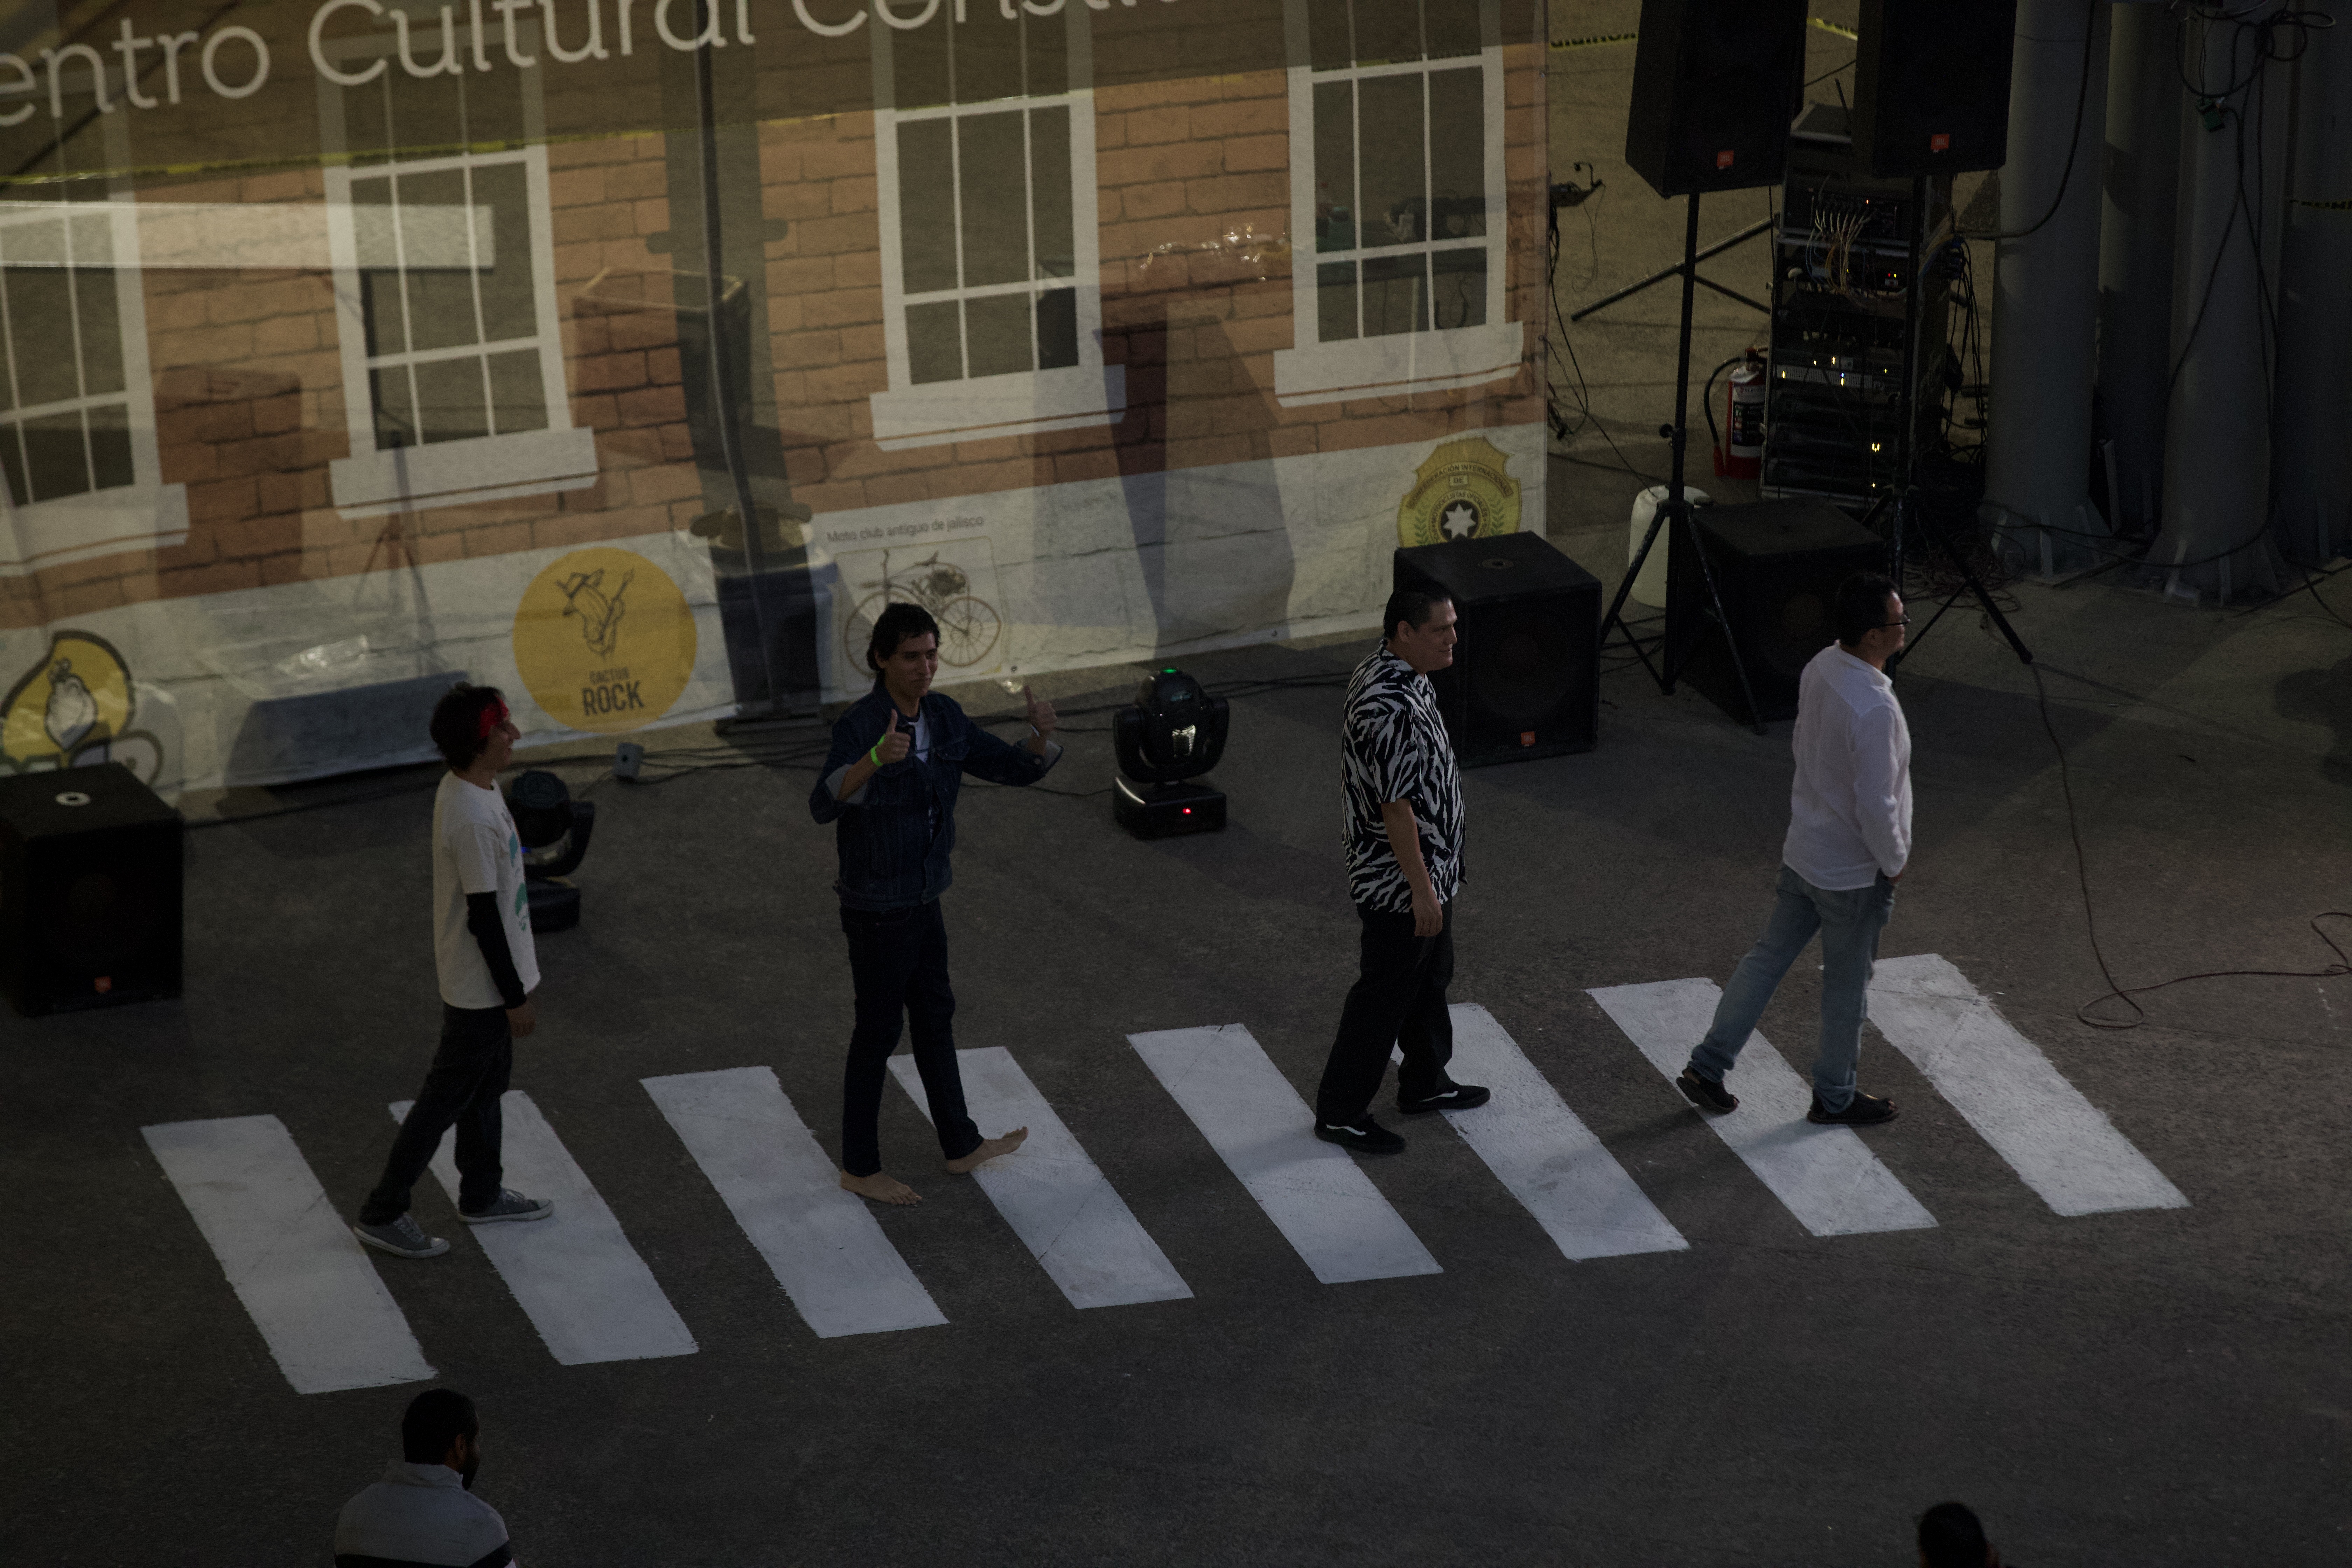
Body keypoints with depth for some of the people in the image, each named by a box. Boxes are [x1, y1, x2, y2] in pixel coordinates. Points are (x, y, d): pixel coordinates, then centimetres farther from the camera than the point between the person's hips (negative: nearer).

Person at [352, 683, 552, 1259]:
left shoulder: (474, 788, 0)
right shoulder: (473, 819, -31)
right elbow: (484, 917, -26)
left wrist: (515, 987, 21)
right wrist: (516, 997, -17)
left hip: (489, 981, 10)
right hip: (480, 988, -10)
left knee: (489, 1082, 23)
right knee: (446, 1097, 3)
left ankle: (483, 1194, 40)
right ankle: (383, 1213, 14)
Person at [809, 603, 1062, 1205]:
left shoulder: (945, 718, -3)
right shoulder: (858, 727, -27)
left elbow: (1021, 769, -2)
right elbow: (824, 806, -44)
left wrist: (1042, 730, -25)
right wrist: (876, 758, -62)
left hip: (921, 899, 8)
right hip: (877, 908, -8)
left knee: (934, 1016, 22)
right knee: (879, 1032, 7)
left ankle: (960, 1145, 39)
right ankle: (860, 1167, 26)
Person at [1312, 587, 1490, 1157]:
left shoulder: (1385, 672, 2)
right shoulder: (1392, 707, -32)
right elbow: (1396, 806, -28)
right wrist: (1422, 889, -22)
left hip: (1429, 868, 10)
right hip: (1402, 882, -10)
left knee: (1430, 977, 24)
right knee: (1384, 995, 3)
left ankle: (1425, 1083, 41)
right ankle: (1340, 1112, 16)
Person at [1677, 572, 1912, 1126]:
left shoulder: (1820, 668, -6)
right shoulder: (1874, 710, -33)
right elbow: (1875, 805, -28)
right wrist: (1894, 861, -11)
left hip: (1803, 848, 8)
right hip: (1853, 872, -8)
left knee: (1770, 955, 19)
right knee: (1847, 984, 12)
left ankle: (1708, 1067, 24)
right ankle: (1834, 1097, 30)